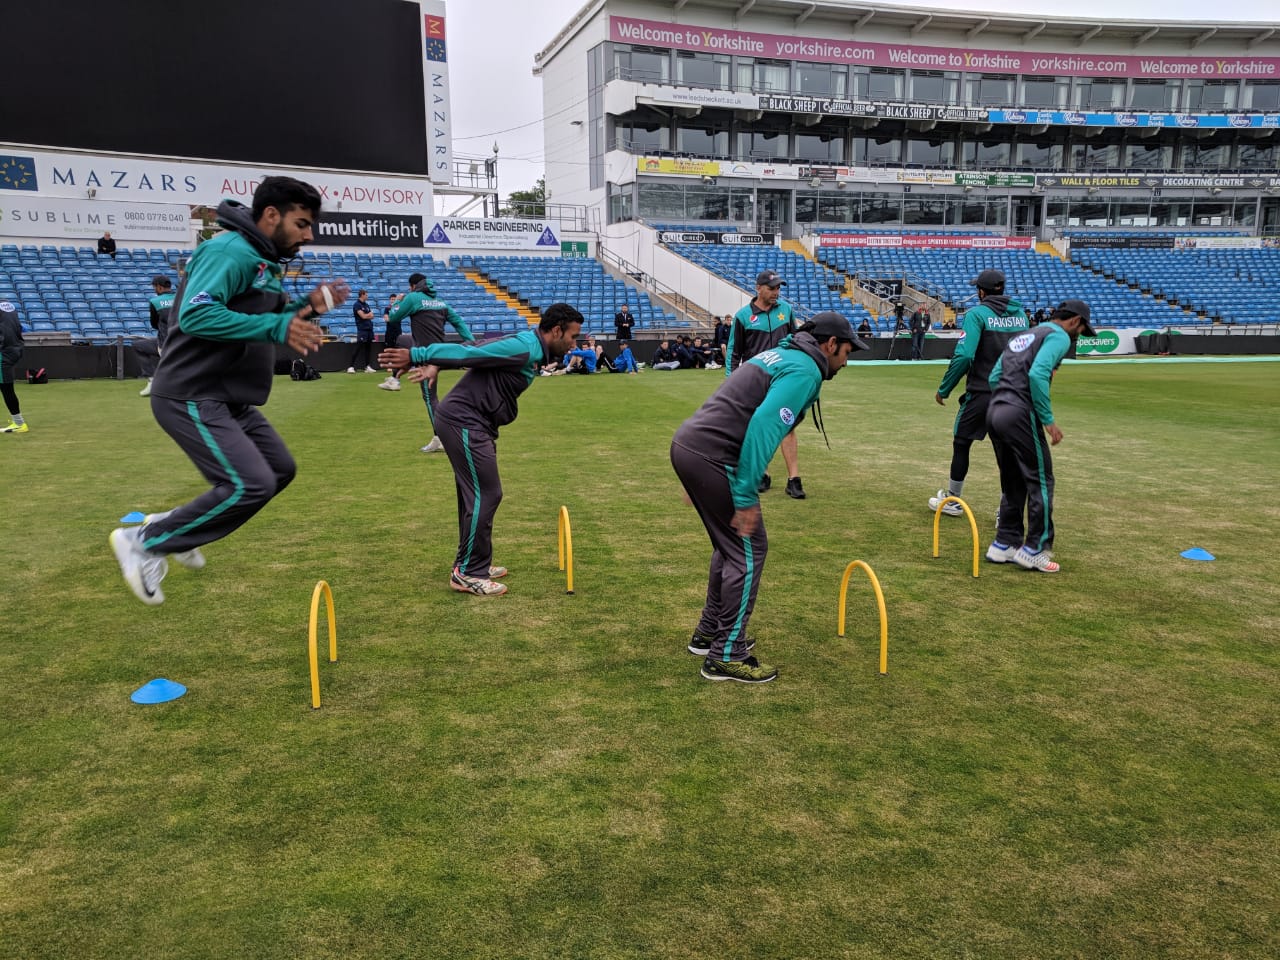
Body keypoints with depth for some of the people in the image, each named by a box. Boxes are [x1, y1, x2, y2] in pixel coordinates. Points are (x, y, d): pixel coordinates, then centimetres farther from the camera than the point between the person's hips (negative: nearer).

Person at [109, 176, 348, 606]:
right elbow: (195, 315, -29)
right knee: (251, 485, -18)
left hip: (229, 398, 11)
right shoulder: (230, 251, -18)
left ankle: (176, 527, 24)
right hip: (191, 397, -11)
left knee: (280, 469, 15)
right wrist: (276, 327, -30)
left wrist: (306, 307, 7)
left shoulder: (265, 261, 14)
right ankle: (143, 542, 0)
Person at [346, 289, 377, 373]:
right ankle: (350, 366, -8)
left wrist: (366, 315, -8)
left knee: (368, 348, 7)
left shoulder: (366, 305, 17)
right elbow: (363, 316, -15)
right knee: (358, 347, -10)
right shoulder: (357, 305, -7)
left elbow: (372, 316, 12)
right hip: (362, 329, -8)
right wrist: (369, 314, 4)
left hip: (369, 328, 8)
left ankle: (367, 367, 11)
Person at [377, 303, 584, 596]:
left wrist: (436, 365, 1)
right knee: (485, 494, -8)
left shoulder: (527, 346, 15)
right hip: (464, 422, -11)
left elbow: (472, 352, 10)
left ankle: (473, 564, 27)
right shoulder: (525, 348, -17)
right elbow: (468, 352, -22)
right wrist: (416, 356, -23)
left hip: (469, 423, 11)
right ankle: (467, 574, 0)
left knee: (477, 494, 16)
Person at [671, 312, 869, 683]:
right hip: (710, 457, -10)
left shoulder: (781, 355, 23)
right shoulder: (805, 370, -7)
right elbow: (764, 427, -21)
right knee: (749, 551, 0)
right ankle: (726, 656, 7)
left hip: (686, 444, 10)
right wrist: (746, 497, -20)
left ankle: (708, 634, 31)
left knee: (731, 546, 21)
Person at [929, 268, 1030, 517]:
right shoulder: (1021, 314, 8)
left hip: (981, 392, -5)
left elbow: (963, 356, -19)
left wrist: (944, 390, -11)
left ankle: (952, 501, 22)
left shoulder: (977, 313, -10)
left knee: (961, 444, 12)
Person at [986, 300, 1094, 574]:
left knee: (1012, 482, 17)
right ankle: (1034, 549, 3)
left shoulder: (1022, 336, 24)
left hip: (994, 412, 9)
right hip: (1020, 415, -9)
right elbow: (1037, 374, -18)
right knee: (1040, 481, 1)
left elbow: (994, 376, 20)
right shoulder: (1059, 336, -1)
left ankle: (1004, 544, 20)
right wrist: (1048, 419, -14)